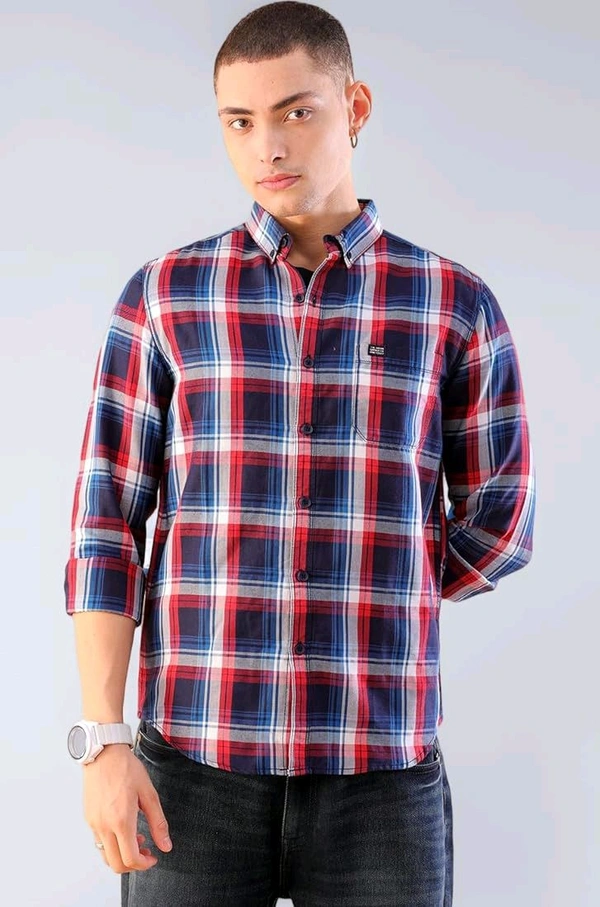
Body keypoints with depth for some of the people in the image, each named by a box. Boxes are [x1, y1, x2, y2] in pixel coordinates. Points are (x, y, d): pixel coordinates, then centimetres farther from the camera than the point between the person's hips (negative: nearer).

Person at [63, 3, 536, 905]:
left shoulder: (456, 305, 3)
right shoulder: (163, 295, 4)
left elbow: (498, 526, 9)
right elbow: (103, 521, -1)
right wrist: (102, 741, -9)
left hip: (380, 769, 0)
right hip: (195, 760, 0)